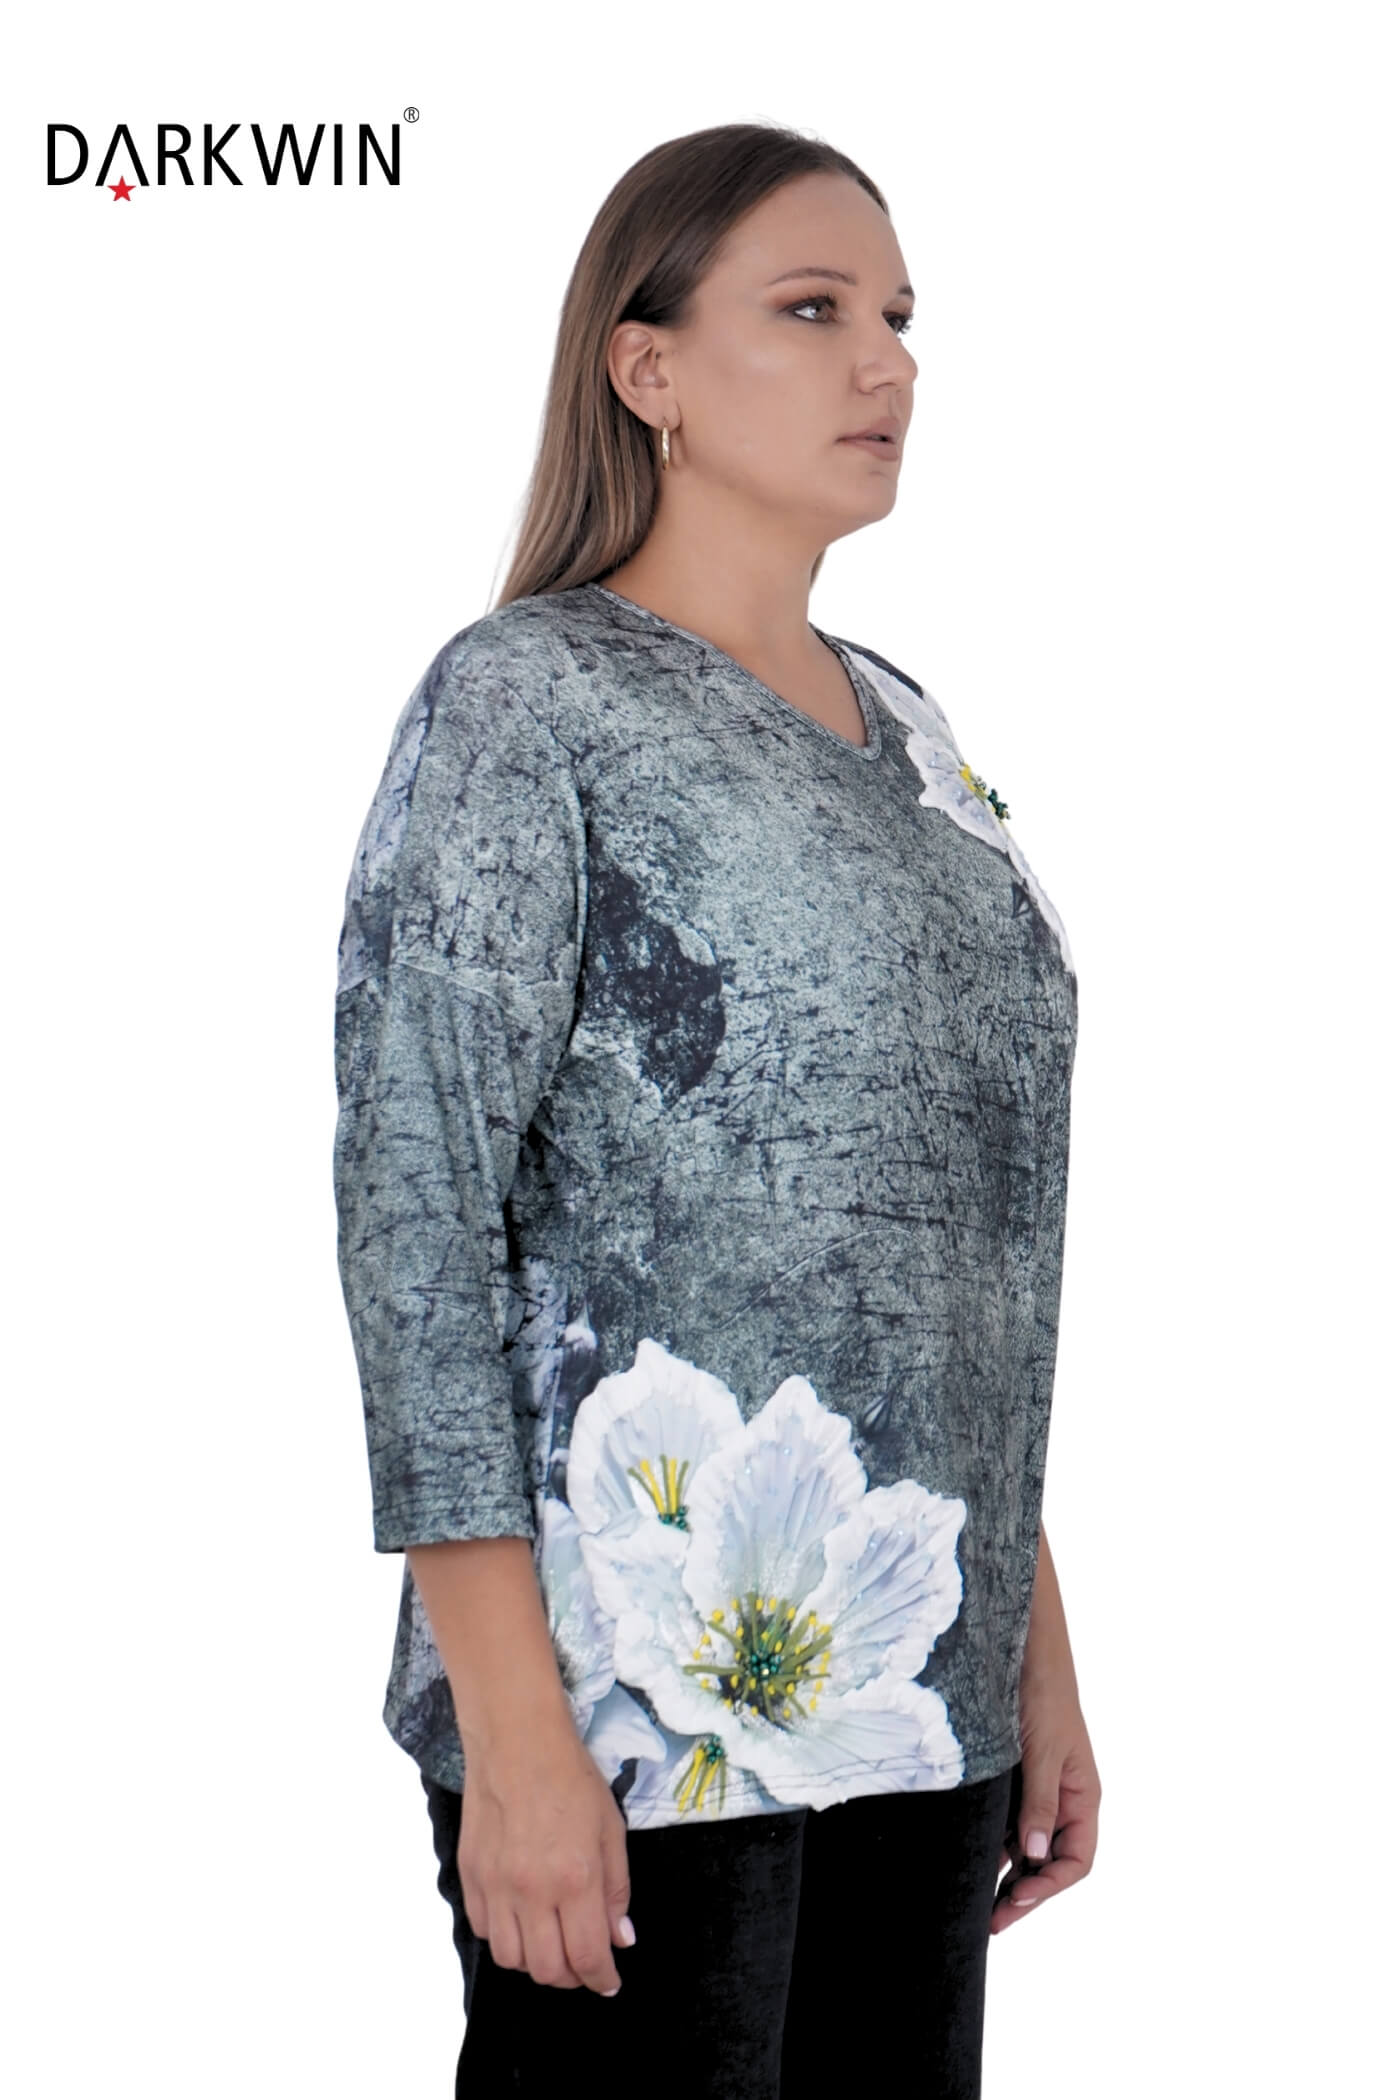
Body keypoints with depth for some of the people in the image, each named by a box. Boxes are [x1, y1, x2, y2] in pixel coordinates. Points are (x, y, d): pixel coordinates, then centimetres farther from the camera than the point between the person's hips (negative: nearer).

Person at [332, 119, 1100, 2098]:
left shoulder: (906, 730, 15)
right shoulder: (523, 701, -5)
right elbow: (414, 1205, -12)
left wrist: (1037, 1651, 14)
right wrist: (513, 1736, -17)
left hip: (920, 1701, 7)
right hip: (643, 1709, -6)